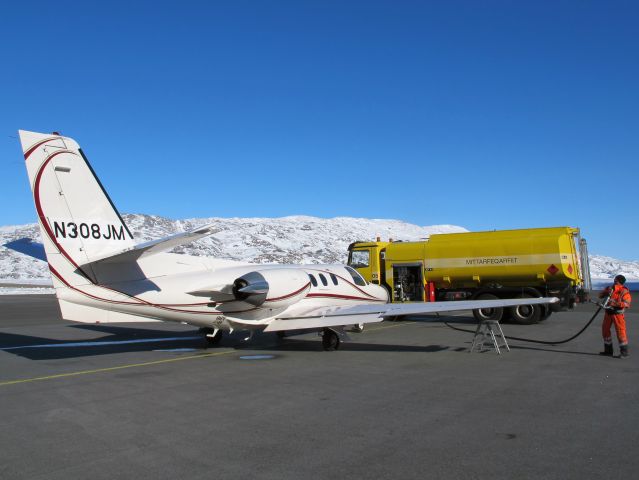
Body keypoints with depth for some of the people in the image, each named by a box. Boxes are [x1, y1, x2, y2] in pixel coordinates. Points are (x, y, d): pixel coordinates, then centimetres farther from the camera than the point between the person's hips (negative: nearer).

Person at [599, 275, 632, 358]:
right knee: (605, 330, 11)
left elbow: (627, 303, -18)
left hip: (618, 314, -6)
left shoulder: (624, 291, -10)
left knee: (620, 331, -8)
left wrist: (615, 303, -28)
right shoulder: (610, 288, 9)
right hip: (608, 313, 7)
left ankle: (624, 351, 3)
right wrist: (607, 292, -12)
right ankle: (608, 350, 23)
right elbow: (600, 296, 6)